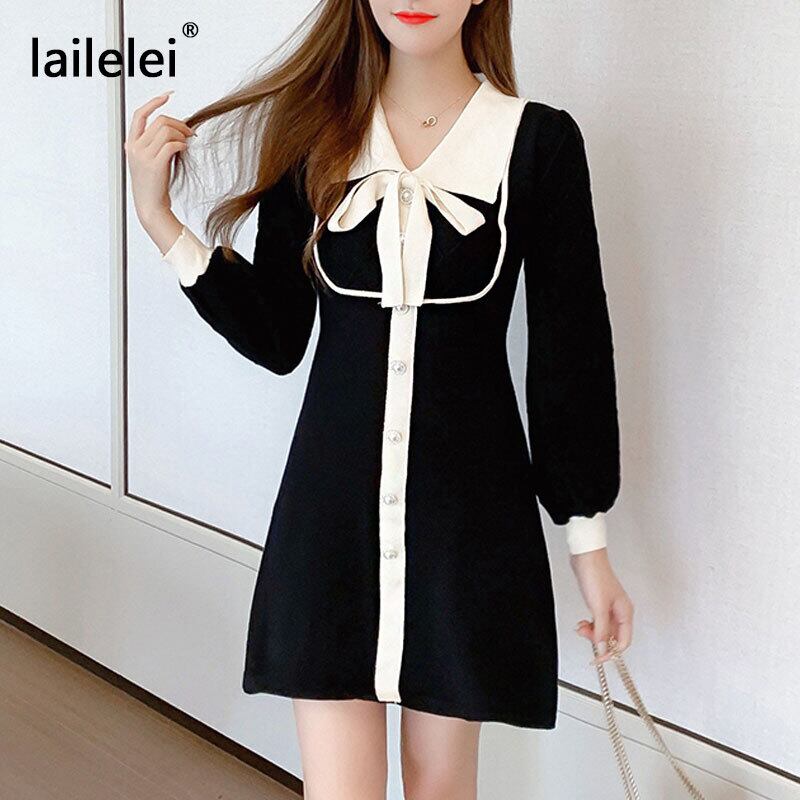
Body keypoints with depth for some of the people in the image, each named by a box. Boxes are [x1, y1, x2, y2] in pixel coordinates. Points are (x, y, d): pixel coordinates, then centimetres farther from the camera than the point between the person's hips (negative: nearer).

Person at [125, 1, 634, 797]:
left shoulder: (538, 141, -4)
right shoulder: (311, 133, 2)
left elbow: (571, 353, -1)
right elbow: (276, 340, 3)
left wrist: (590, 543, 2)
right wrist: (158, 217, -5)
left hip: (470, 512, -1)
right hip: (332, 506, 1)